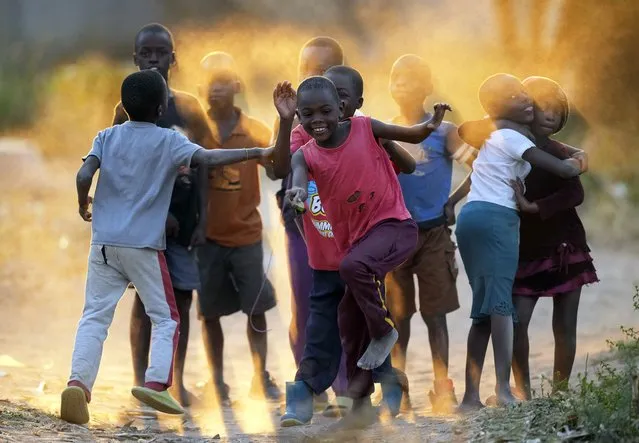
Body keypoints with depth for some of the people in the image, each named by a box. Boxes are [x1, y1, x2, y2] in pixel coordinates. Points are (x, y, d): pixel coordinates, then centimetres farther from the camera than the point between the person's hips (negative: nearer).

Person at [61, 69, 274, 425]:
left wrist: (84, 205, 14)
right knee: (165, 317, 9)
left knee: (95, 315, 5)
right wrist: (256, 153, -13)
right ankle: (156, 382, -10)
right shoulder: (168, 141, -3)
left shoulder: (108, 137, 7)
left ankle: (78, 382, -15)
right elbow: (208, 158, -17)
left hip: (104, 243, 3)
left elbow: (84, 175, -5)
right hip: (144, 246, -3)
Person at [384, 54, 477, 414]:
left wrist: (453, 201, -6)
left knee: (435, 313, 2)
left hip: (433, 233, -2)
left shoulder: (443, 132, -1)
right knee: (398, 314, 5)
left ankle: (443, 388, 5)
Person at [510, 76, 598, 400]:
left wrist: (532, 207, -25)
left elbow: (575, 194, -16)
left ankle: (560, 392, 7)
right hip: (526, 249, 0)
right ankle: (523, 392, -3)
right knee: (517, 320, -12)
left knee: (564, 325, 0)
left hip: (565, 248, 1)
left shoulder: (562, 155, 2)